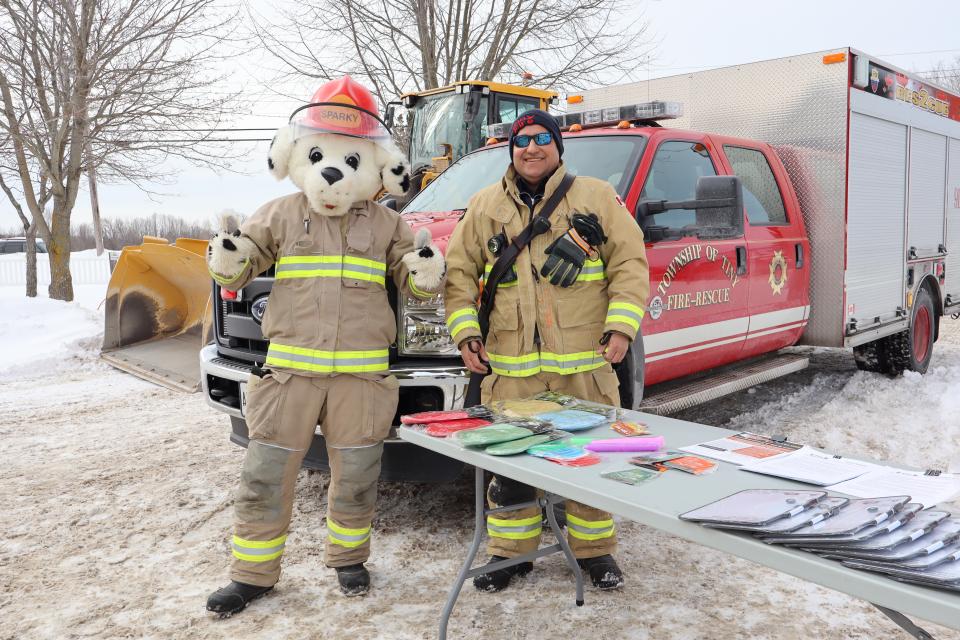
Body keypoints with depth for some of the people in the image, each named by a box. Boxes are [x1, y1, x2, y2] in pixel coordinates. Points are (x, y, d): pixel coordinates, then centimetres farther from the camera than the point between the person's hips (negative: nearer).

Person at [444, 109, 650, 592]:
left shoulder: (596, 197, 6)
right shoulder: (484, 207, 11)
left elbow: (629, 265, 4)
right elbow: (459, 272, 11)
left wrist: (621, 326, -8)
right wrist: (465, 331, -1)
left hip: (585, 361, -1)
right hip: (511, 366, 1)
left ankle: (594, 550, 27)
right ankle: (510, 552, 24)